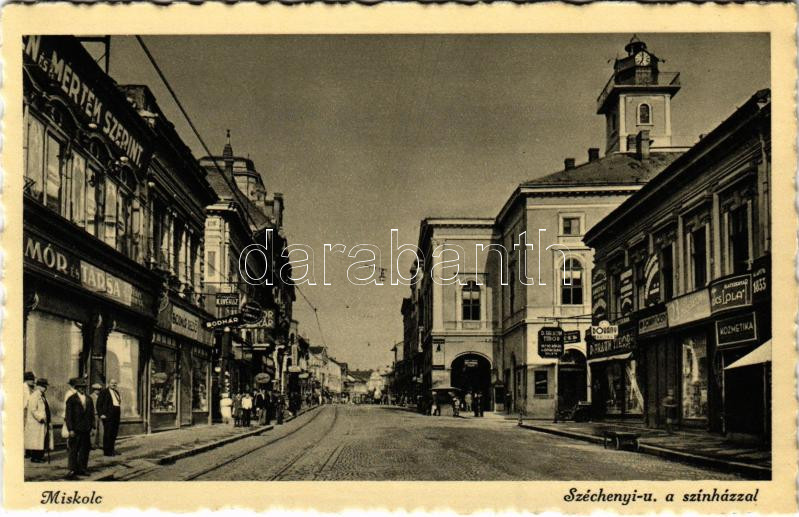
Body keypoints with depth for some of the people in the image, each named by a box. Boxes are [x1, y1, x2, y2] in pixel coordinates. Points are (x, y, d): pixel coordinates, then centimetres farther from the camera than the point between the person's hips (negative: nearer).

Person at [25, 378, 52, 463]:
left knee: (42, 440, 10)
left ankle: (40, 456, 16)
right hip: (36, 424, -9)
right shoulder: (34, 396, -13)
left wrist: (47, 420, 16)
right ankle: (34, 457, -1)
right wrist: (41, 418, -21)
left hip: (43, 423, 9)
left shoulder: (42, 396, 16)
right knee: (36, 441, -6)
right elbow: (33, 410, -20)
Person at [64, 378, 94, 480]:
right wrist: (71, 429, -12)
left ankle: (82, 468, 17)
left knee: (85, 449, 8)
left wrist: (93, 427, 8)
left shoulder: (89, 399, 13)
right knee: (73, 450, -2)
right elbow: (69, 416, -6)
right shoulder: (71, 399, -4)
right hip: (76, 430, -5)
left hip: (86, 430, 5)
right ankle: (72, 470, 2)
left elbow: (92, 414, 15)